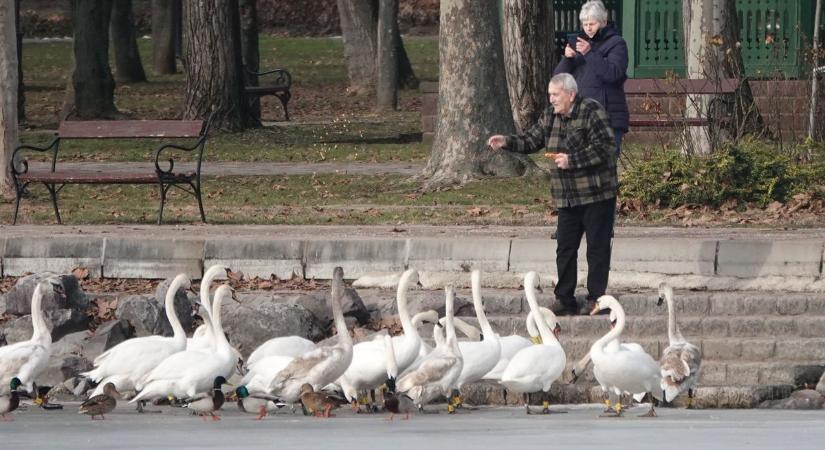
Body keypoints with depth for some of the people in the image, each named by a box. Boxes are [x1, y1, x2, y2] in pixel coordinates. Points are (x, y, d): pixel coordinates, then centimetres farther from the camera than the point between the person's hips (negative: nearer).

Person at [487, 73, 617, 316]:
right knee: (565, 248, 7)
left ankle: (596, 300, 5)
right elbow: (532, 140, 16)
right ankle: (565, 301, 12)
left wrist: (571, 160, -21)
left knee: (597, 248, -1)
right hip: (567, 197, 7)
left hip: (596, 195, -7)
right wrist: (507, 142, 1)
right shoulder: (551, 115, 9)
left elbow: (604, 148, -20)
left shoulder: (592, 112, -13)